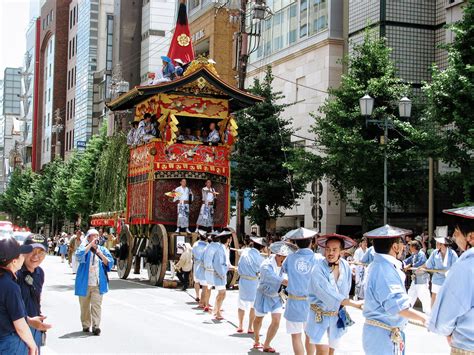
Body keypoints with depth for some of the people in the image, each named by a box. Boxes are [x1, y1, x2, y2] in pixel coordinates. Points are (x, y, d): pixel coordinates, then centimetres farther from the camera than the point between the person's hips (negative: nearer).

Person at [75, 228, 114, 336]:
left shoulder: (103, 249, 11)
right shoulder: (84, 248, 5)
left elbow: (110, 264, 4)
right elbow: (79, 255, -19)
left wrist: (101, 255, -10)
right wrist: (91, 244, -17)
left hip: (98, 283, 0)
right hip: (84, 283, 0)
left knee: (96, 304, -9)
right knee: (84, 305, 8)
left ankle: (96, 326, -10)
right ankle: (86, 325, 20)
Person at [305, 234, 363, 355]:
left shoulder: (345, 266, -4)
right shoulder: (318, 269, -21)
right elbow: (328, 294, -27)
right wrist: (354, 303, -28)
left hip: (337, 316, 5)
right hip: (319, 315, -5)